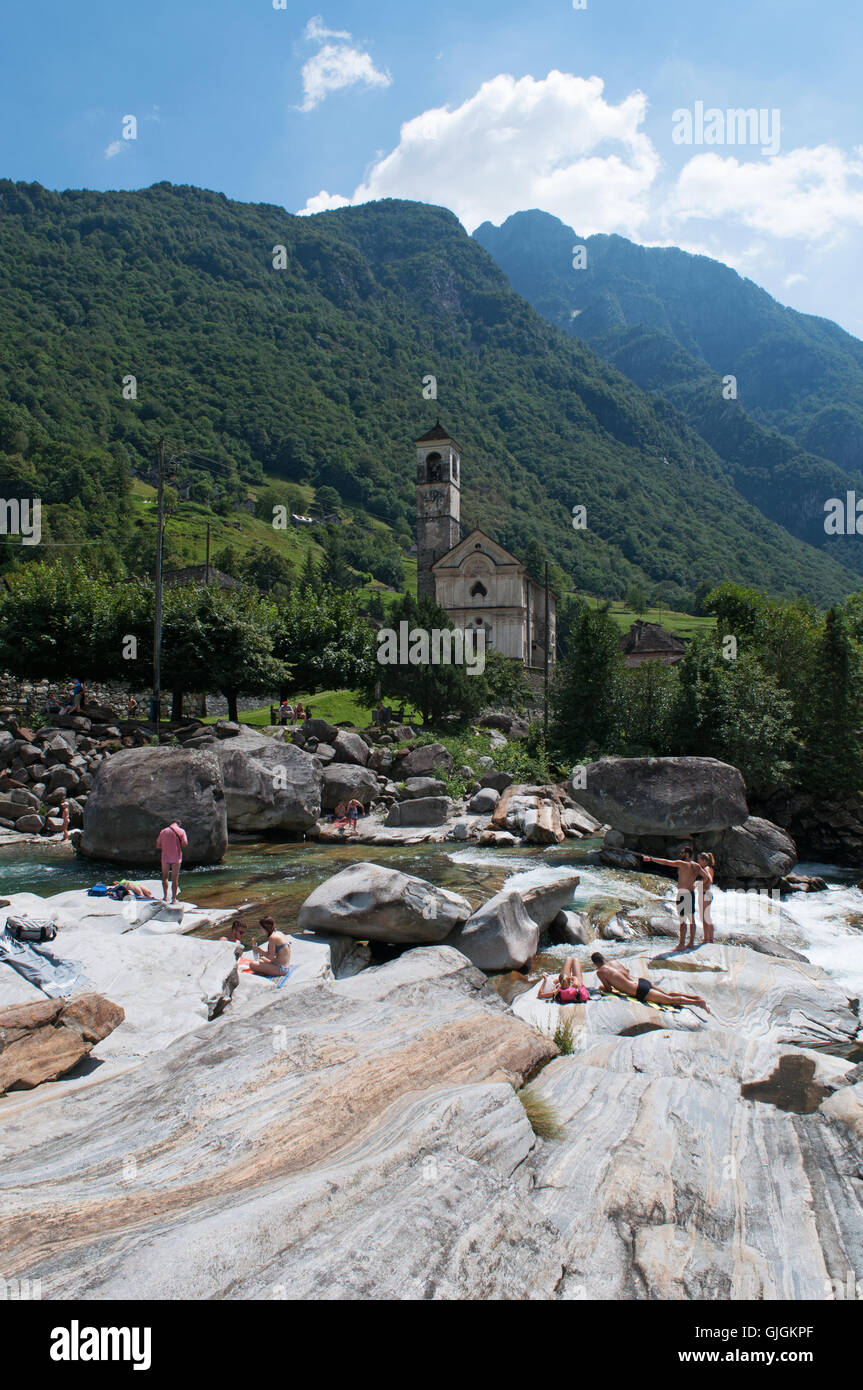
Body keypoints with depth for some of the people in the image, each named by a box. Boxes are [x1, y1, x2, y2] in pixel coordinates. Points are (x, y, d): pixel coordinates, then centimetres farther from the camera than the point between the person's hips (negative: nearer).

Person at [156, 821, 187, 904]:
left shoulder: (163, 831, 6)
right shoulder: (181, 831, -2)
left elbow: (157, 846, 6)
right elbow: (185, 844, -12)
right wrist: (178, 845, 8)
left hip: (165, 857, 2)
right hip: (176, 858, -2)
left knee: (165, 877, 18)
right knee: (174, 879, 3)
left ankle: (165, 896, 14)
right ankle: (174, 899, 3)